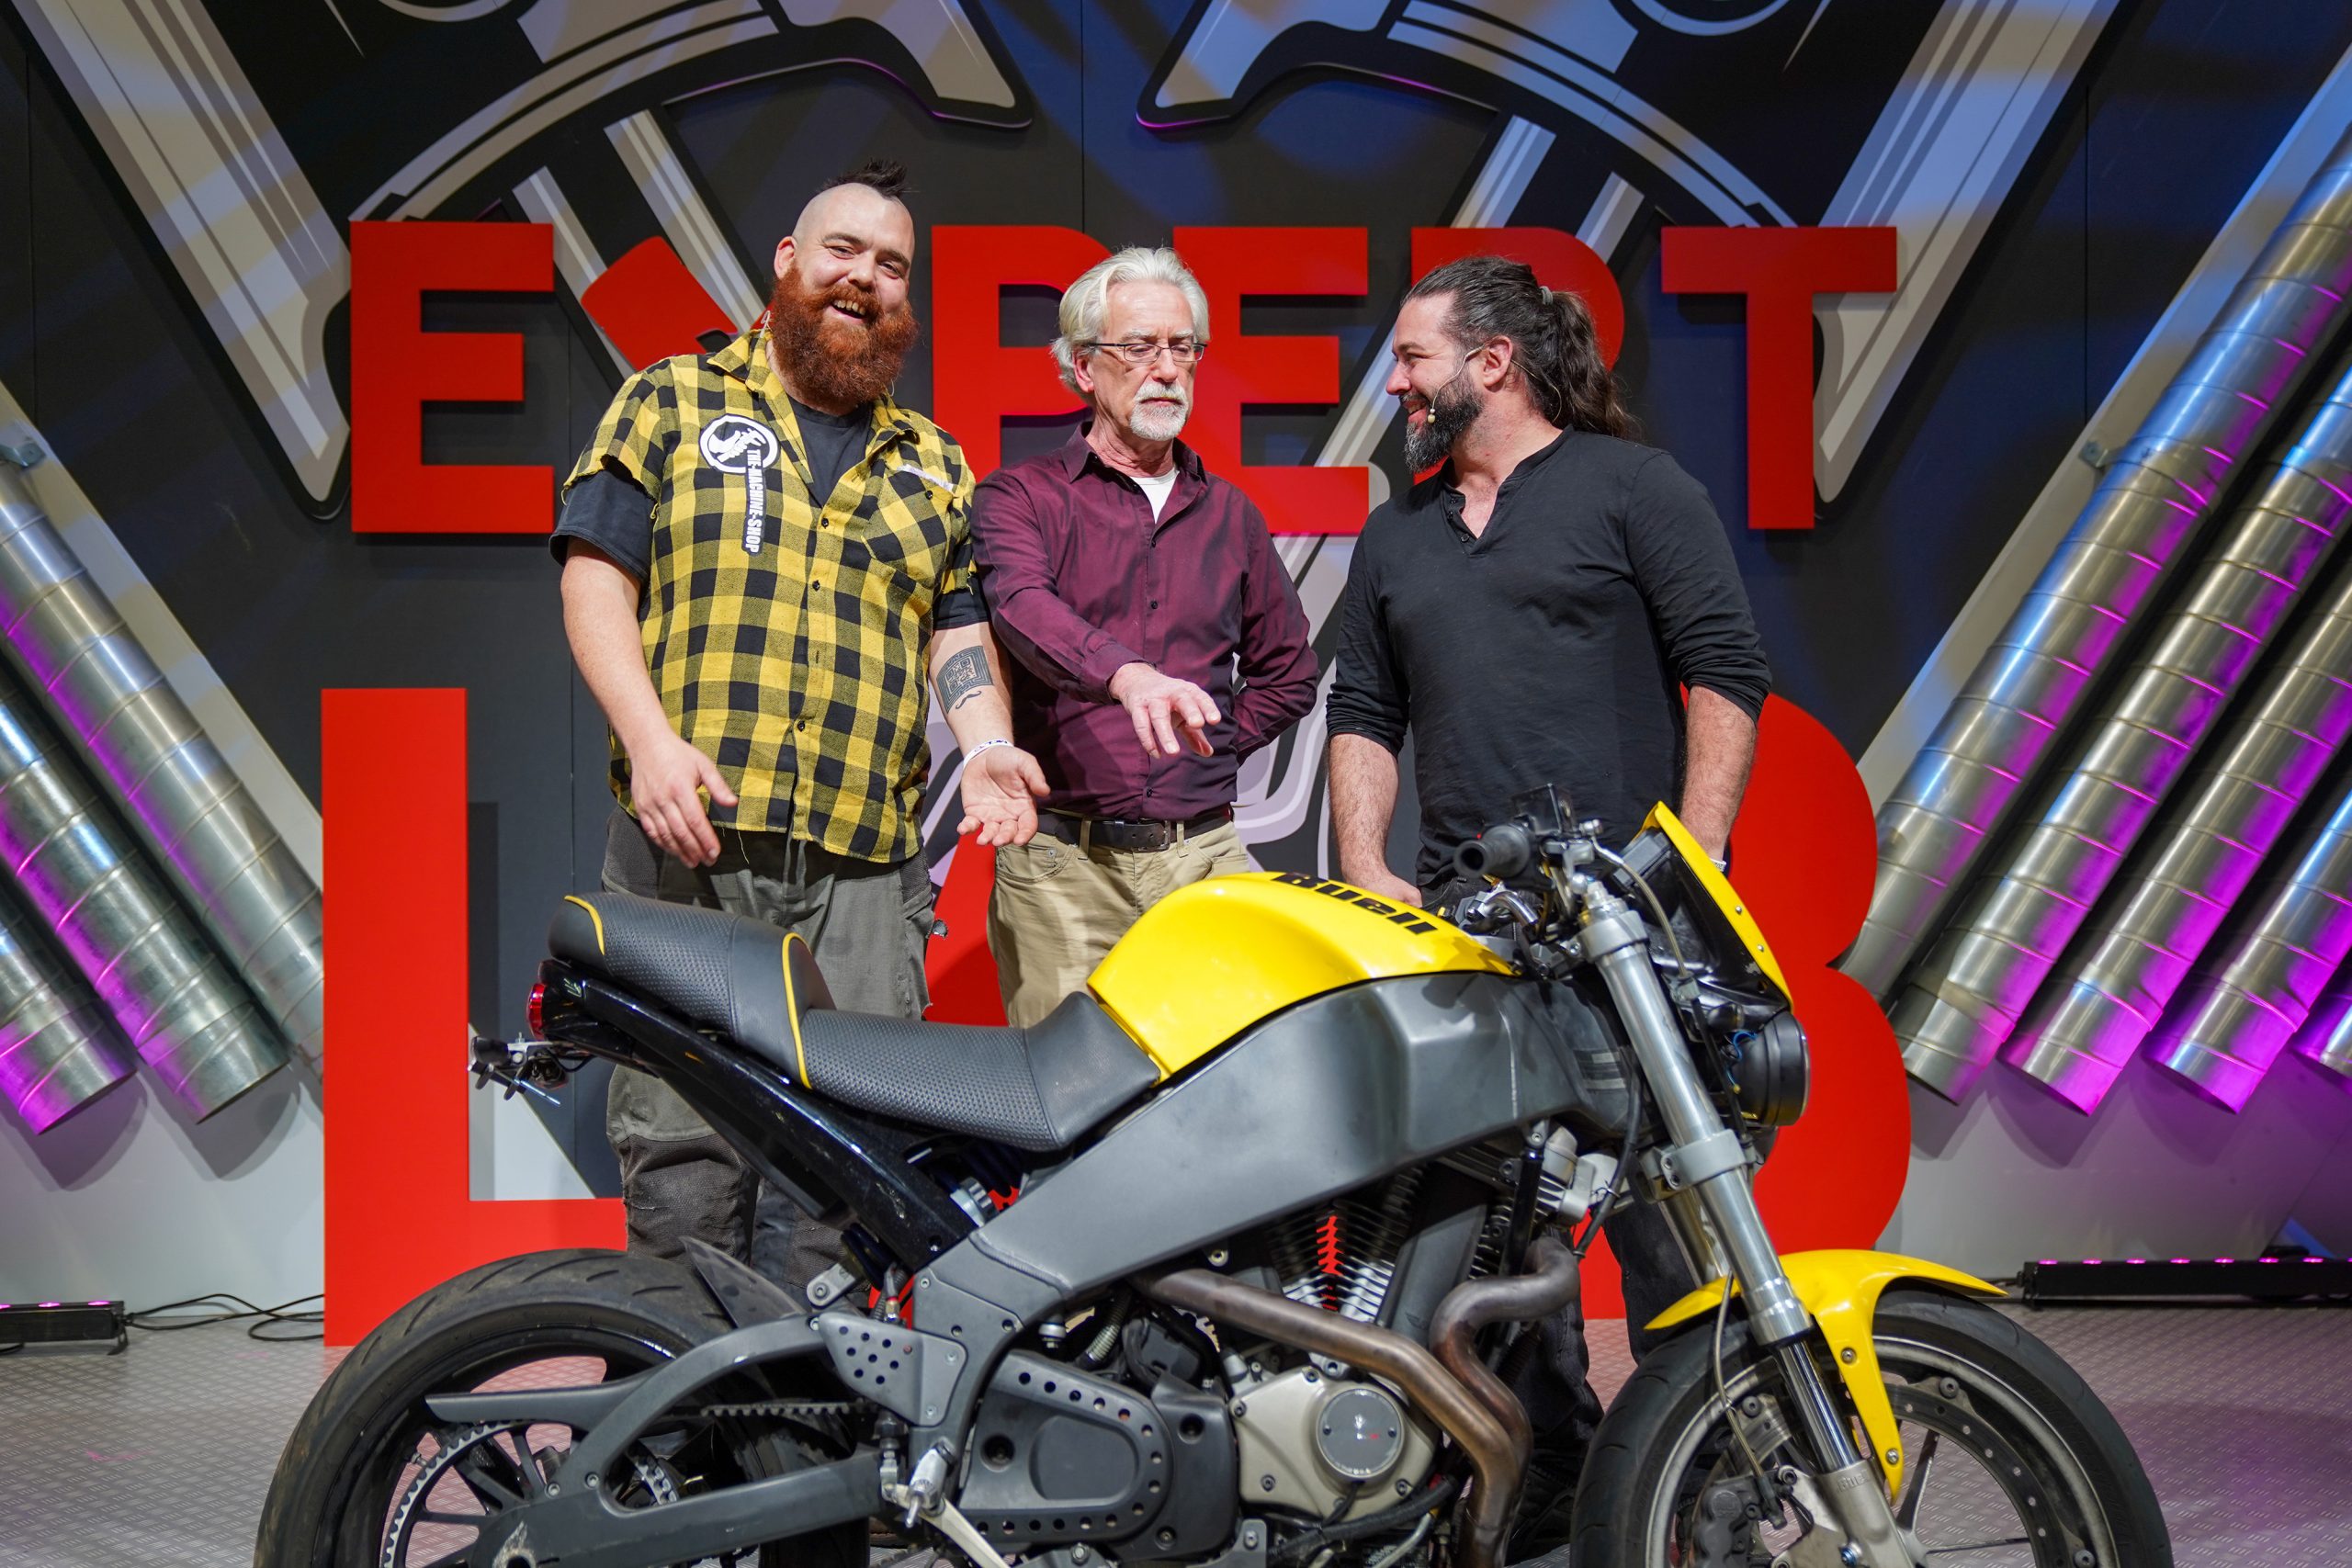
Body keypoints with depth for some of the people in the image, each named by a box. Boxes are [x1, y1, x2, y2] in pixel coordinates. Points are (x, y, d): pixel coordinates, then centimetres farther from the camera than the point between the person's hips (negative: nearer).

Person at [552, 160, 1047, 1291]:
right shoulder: (671, 404, 11)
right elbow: (594, 575, 2)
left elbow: (959, 625, 19)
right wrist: (649, 737, -12)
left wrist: (984, 744, -2)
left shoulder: (932, 464, 21)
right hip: (684, 849, -3)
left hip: (865, 869, 3)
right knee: (678, 1156, -3)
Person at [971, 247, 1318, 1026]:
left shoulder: (1229, 514, 18)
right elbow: (1025, 606, -18)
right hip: (1062, 866, -3)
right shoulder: (1019, 495, 4)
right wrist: (1127, 674, -37)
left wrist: (1214, 744, 10)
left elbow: (1289, 669, 27)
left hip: (1207, 859, 3)